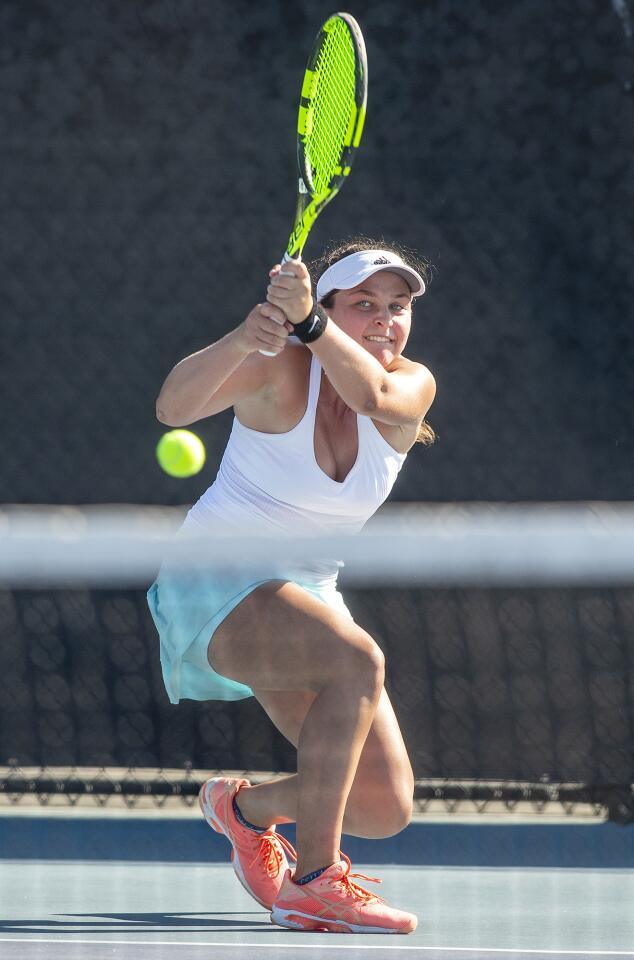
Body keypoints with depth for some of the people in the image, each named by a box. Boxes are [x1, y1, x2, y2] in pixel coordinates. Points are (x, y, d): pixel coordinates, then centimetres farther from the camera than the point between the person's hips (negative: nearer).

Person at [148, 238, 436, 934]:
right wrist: (244, 338, -51)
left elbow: (372, 395, -29)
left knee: (386, 809, -5)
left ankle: (244, 808, 24)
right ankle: (312, 882, -30)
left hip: (307, 595, 6)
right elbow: (174, 407, -32)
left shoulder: (413, 387, -4)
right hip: (215, 585, -6)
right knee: (356, 663, -35)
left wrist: (307, 320, -46)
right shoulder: (282, 369, -14)